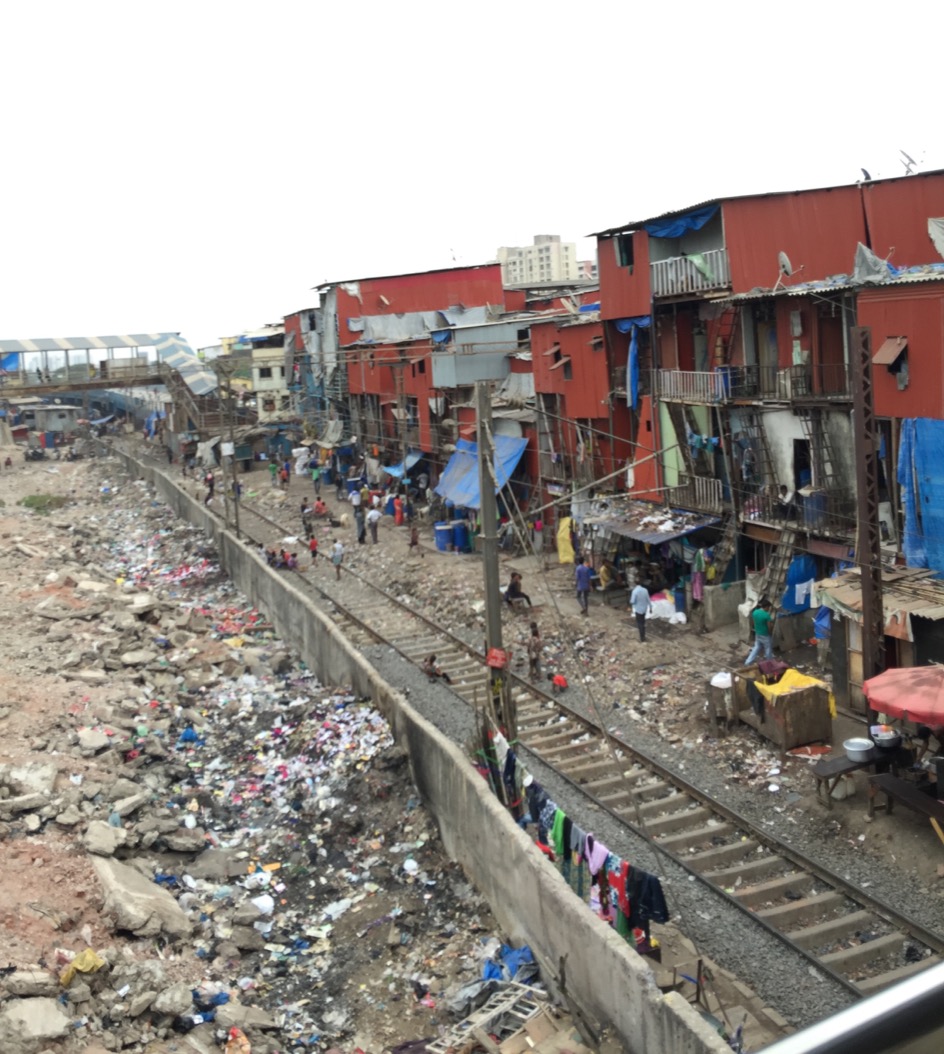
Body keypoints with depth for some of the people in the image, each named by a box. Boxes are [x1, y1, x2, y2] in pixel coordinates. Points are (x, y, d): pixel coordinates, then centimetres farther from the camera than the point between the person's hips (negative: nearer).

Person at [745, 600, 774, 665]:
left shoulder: (755, 612, -5)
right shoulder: (766, 615, -25)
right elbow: (769, 627, -19)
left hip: (757, 634, 6)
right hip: (765, 635, -6)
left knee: (756, 648, 19)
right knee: (768, 650, 14)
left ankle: (748, 662, 16)